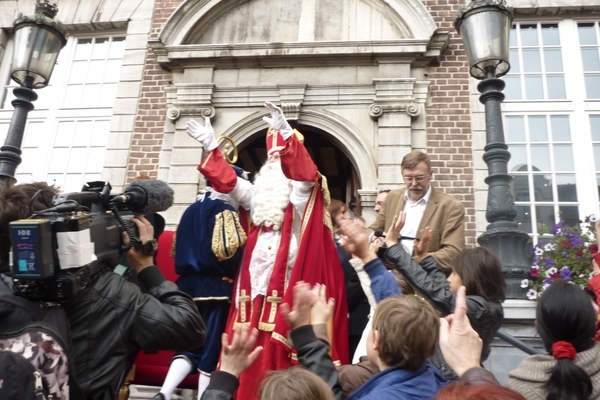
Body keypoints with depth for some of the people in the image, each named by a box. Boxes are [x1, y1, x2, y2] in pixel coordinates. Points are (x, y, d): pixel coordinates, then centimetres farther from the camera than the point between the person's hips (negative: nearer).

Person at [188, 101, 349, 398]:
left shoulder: (303, 194, 0)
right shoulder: (260, 195, 18)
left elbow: (305, 174, -21)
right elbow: (229, 182, 16)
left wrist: (288, 135, -35)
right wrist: (211, 147, 10)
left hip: (284, 289, -6)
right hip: (256, 286, 6)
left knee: (277, 355, -4)